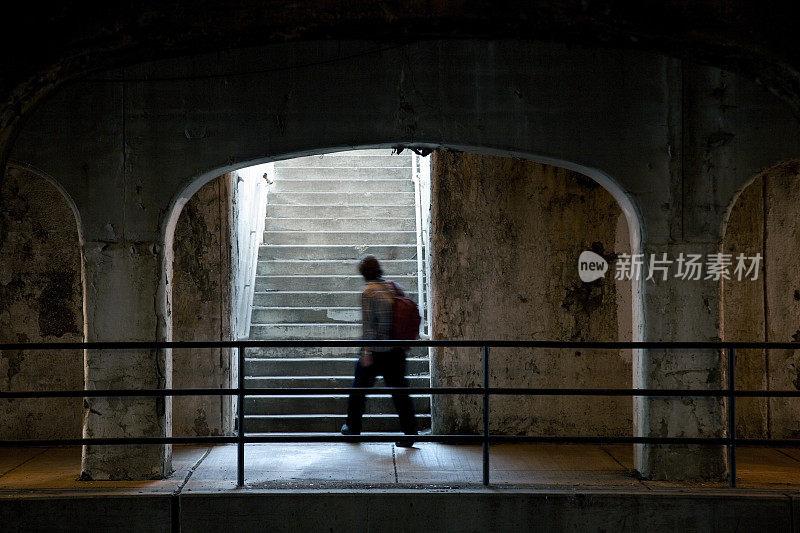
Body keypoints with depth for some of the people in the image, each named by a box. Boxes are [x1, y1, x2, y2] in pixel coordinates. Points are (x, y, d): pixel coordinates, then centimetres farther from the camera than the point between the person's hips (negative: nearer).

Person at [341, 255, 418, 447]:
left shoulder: (369, 292, -12)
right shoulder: (394, 287, 6)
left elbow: (368, 324, -17)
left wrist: (366, 352, -16)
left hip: (375, 351, -5)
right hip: (397, 351, 5)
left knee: (359, 388, 15)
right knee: (399, 391, 3)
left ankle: (353, 427, 26)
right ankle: (409, 433, -5)